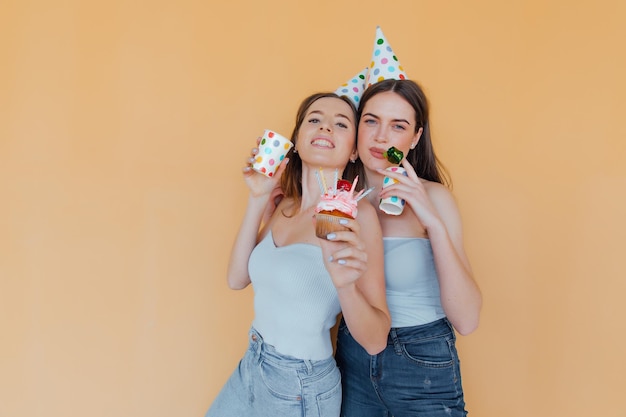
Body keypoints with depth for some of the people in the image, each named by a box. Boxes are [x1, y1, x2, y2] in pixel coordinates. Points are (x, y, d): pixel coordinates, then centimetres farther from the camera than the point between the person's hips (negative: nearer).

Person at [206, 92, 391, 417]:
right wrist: (258, 199, -6)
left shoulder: (355, 213, -20)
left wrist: (346, 286, -39)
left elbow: (375, 341, -19)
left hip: (302, 390, -5)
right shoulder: (286, 206, -1)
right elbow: (237, 279, -1)